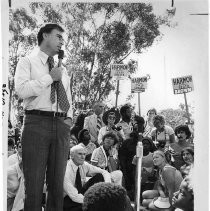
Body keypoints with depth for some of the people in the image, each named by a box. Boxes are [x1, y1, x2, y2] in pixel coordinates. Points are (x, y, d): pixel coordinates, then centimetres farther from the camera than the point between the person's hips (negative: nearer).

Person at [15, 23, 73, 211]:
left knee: (57, 182, 8)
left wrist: (69, 117, 7)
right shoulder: (27, 62, 6)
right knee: (34, 182, -3)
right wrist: (50, 77, -7)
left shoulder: (62, 69, 23)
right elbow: (22, 90, -11)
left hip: (61, 125, 5)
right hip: (37, 123, -5)